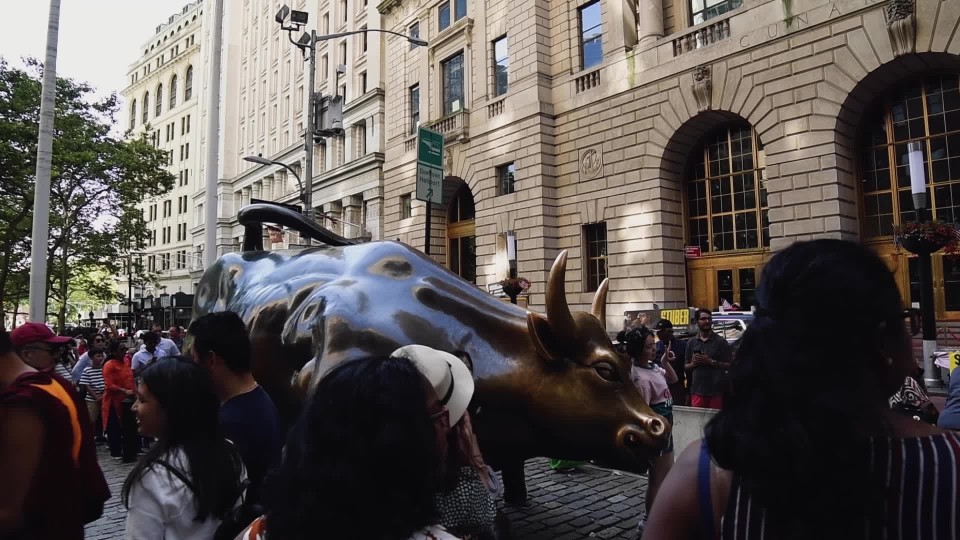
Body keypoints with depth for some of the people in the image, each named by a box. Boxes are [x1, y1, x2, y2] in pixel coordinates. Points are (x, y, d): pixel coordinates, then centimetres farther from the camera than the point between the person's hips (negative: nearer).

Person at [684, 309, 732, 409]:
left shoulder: (720, 342, 2)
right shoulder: (691, 342, 11)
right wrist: (693, 363, -5)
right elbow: (686, 366, 16)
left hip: (716, 391, -3)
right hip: (697, 391, 3)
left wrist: (711, 362, -13)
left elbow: (729, 365, -2)